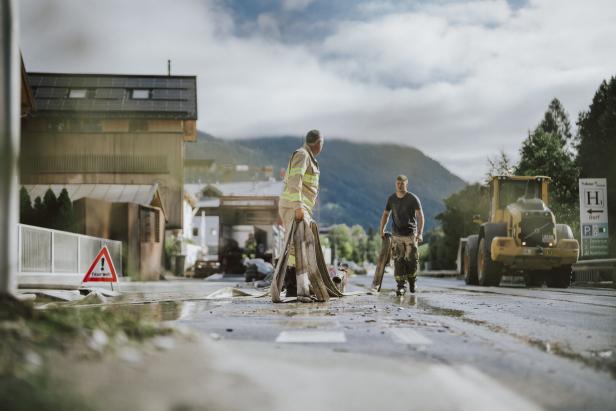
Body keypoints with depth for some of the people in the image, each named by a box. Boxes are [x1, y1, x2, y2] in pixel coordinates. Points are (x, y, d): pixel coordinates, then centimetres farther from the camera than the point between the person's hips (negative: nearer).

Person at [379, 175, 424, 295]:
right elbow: (385, 214, 15)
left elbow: (420, 216, -11)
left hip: (411, 234, -2)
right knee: (398, 260, -4)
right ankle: (401, 286, -1)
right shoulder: (391, 199, 5)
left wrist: (420, 233, -22)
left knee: (411, 259, -1)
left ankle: (411, 281, 24)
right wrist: (382, 230, 4)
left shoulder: (413, 199, -6)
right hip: (397, 235, 2)